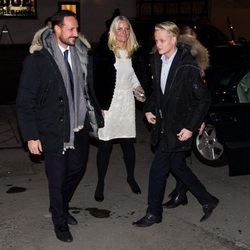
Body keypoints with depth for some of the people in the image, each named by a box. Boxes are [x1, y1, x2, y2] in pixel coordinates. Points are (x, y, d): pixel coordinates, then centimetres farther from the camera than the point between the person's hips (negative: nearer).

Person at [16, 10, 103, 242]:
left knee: (77, 169, 17)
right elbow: (24, 102, -10)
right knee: (57, 178, 7)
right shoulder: (37, 60, -13)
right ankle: (60, 221, 31)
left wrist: (97, 116, 8)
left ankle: (61, 207, 45)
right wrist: (31, 136, -12)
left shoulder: (80, 55, 1)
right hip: (54, 131, -5)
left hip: (79, 129, 5)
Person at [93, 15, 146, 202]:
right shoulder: (103, 54, -7)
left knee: (129, 143, 11)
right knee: (105, 145, 1)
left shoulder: (134, 54, 7)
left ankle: (131, 177, 31)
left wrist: (139, 89, 0)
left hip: (127, 102, 4)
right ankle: (101, 184, 13)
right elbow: (97, 82, -7)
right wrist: (100, 107, -12)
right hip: (109, 103, -4)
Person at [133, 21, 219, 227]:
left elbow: (204, 99, -16)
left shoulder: (188, 67, -20)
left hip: (178, 128, -8)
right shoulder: (157, 60, 3)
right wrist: (149, 109, 5)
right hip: (164, 124, 8)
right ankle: (208, 201, 33)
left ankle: (154, 213, 17)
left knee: (158, 170, -2)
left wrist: (191, 127, -18)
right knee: (177, 166, 17)